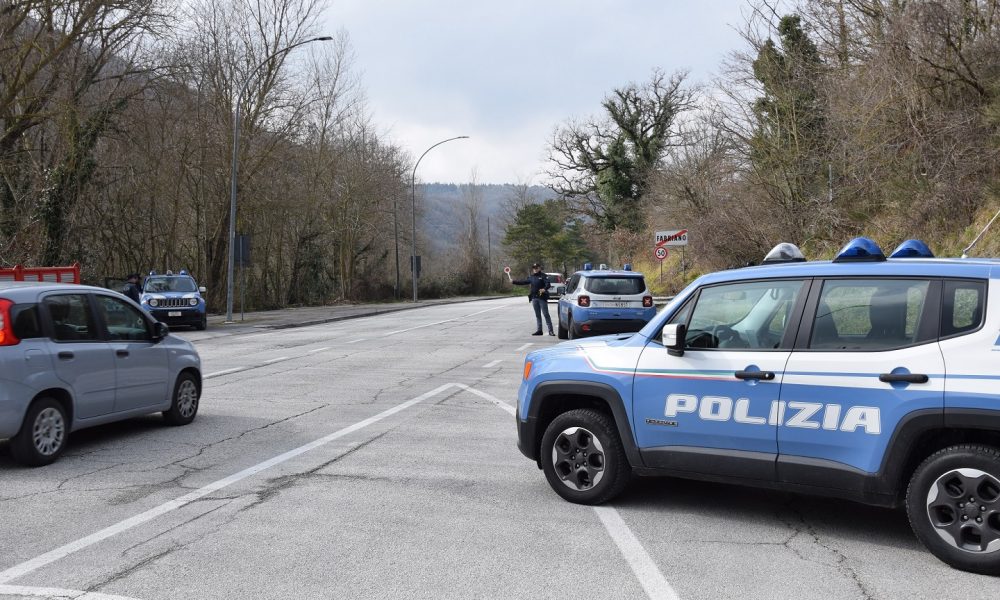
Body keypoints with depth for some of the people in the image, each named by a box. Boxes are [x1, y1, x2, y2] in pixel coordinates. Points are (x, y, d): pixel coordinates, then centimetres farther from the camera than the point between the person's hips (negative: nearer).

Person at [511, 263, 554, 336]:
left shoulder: (543, 276, -5)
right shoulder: (531, 277, 13)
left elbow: (547, 284, -16)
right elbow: (523, 282, 20)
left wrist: (544, 289, -36)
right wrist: (514, 281, 18)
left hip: (542, 297, -6)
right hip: (534, 298, 6)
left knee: (546, 314, -6)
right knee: (537, 315, 10)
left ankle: (550, 330, -4)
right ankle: (539, 330, 16)